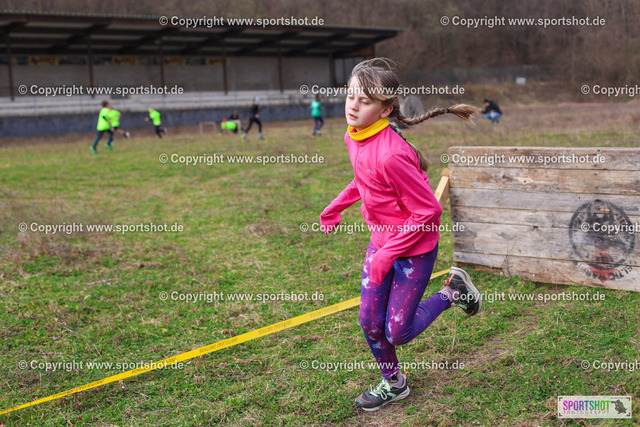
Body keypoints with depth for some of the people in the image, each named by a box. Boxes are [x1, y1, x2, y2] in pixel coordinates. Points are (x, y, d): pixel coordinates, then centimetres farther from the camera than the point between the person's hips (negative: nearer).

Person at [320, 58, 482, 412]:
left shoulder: (392, 154, -32)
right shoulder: (353, 138, -5)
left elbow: (429, 211, -26)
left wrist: (389, 254, -22)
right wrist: (335, 207, 17)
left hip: (414, 249, -7)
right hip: (381, 241, 7)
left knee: (398, 332, 2)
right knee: (369, 322, 10)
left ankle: (452, 291, 24)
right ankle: (393, 384, 35)